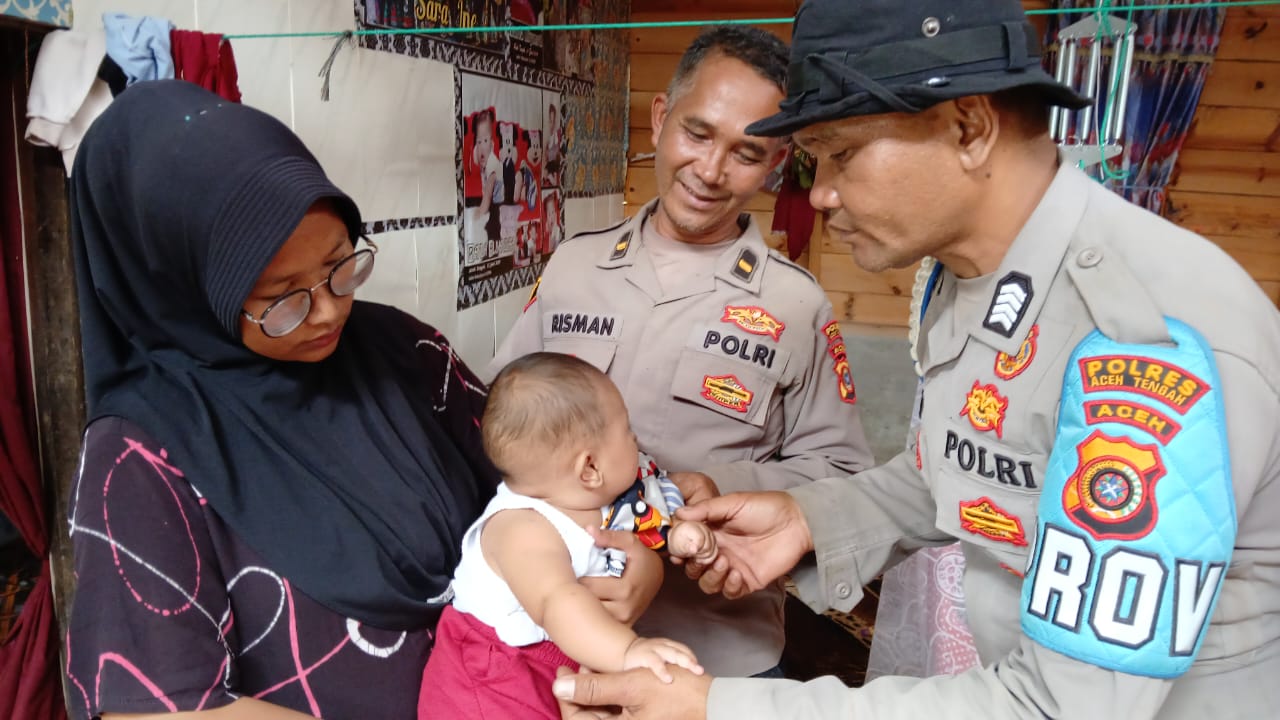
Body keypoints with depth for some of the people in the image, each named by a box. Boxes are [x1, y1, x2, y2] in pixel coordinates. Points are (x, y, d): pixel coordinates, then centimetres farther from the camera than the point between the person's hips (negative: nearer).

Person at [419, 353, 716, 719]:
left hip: (569, 663, 7)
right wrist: (627, 650, -59)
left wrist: (676, 536, -9)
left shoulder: (608, 497, -5)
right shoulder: (524, 530, -30)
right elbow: (558, 603, -45)